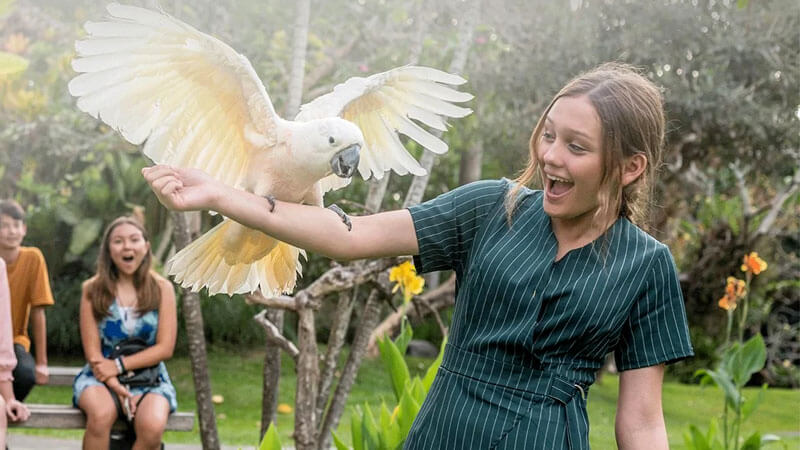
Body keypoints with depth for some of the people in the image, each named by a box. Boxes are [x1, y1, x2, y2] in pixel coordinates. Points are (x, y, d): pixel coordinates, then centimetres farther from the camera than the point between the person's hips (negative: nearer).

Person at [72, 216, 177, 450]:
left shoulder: (161, 288, 2)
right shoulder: (93, 289, 1)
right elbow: (92, 352, -2)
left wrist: (119, 365, -13)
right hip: (103, 376, 0)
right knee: (101, 414, -36)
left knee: (152, 426, -32)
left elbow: (165, 348, -2)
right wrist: (119, 390, -16)